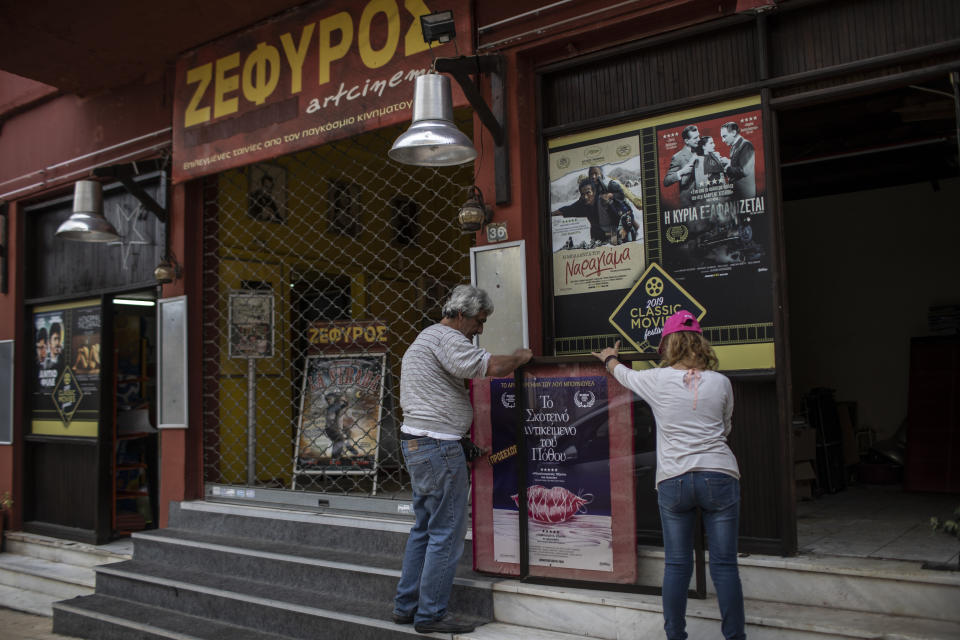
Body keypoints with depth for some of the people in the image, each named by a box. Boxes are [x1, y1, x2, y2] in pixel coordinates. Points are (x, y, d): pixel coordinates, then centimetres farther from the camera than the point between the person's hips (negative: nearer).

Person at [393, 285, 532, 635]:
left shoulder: (423, 339, 22)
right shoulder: (445, 337, -13)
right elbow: (493, 366, -25)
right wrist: (520, 357, -3)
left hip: (416, 444, 11)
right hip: (438, 447, -11)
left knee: (424, 528, 17)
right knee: (447, 533, -2)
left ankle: (406, 605, 25)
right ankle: (431, 614, 6)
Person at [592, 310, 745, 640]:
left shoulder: (656, 380, 0)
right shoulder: (721, 382, 3)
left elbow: (622, 373, 21)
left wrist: (609, 357, 42)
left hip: (673, 480, 0)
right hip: (719, 475, 0)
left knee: (676, 565, 9)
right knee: (724, 564, 6)